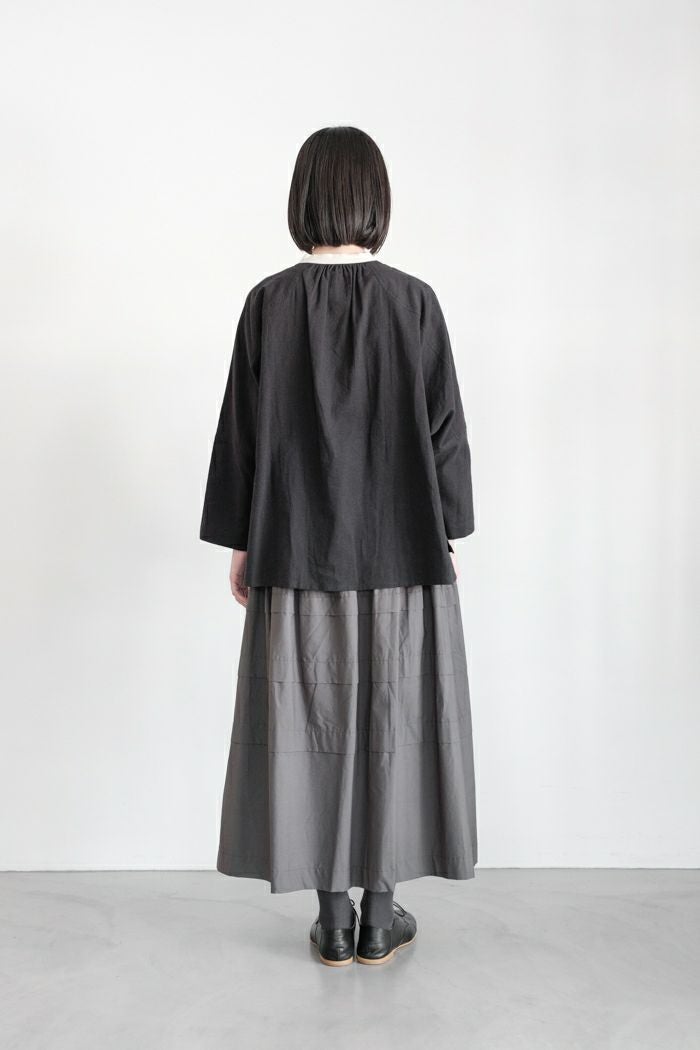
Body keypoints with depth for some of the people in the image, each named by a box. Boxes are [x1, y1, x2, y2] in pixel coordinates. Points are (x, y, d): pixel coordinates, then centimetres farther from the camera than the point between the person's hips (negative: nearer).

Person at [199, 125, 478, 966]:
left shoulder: (270, 303, -4)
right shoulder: (414, 301, -5)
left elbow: (242, 429, -2)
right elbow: (446, 428, -3)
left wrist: (238, 540, 7)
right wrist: (447, 533, 8)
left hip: (298, 551, 1)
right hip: (400, 550, 0)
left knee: (313, 721, 10)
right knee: (392, 719, 10)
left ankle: (333, 917, 19)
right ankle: (380, 913, 20)